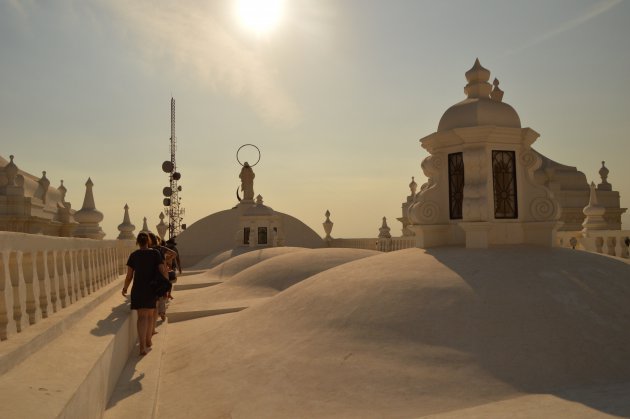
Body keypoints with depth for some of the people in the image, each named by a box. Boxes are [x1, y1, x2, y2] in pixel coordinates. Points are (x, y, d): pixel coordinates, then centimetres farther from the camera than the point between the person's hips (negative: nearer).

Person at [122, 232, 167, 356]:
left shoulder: (133, 255, -4)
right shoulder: (155, 253, -6)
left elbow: (129, 275, -2)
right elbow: (163, 271, -12)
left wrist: (125, 288, 15)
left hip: (138, 289, -1)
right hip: (152, 289, 1)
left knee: (142, 316, -2)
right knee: (150, 314, 20)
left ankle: (142, 346, -16)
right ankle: (148, 340, 31)